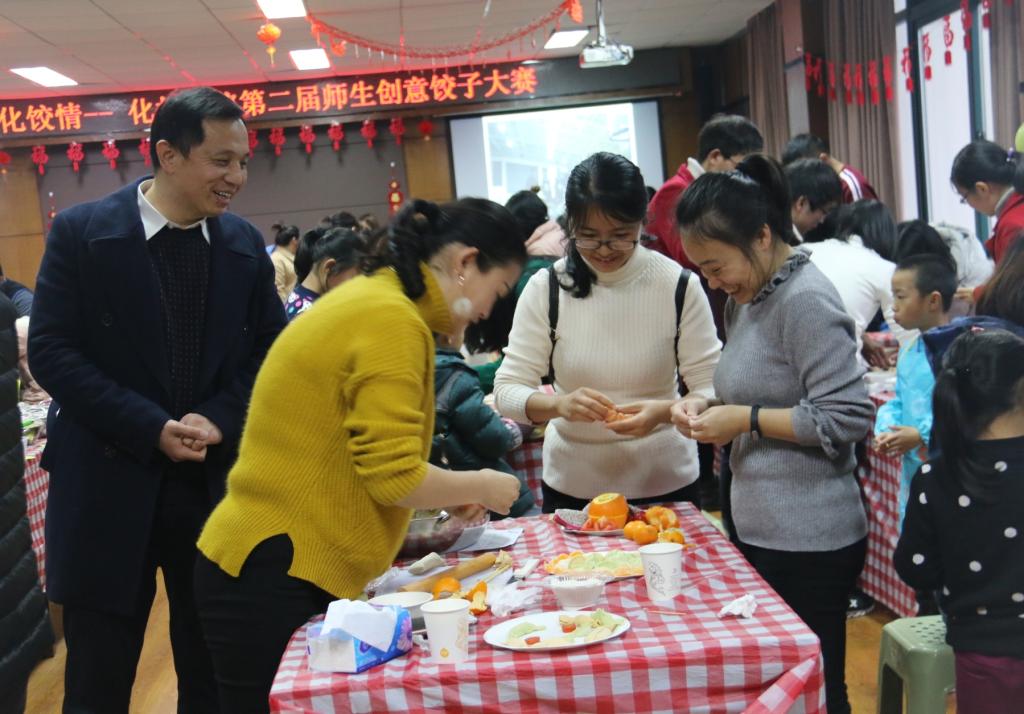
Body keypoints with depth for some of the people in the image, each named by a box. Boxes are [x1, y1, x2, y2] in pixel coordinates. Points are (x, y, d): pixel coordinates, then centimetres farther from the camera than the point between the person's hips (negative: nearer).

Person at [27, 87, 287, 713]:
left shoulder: (245, 245, 5)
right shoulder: (82, 231, -5)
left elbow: (271, 351, 7)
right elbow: (52, 351, -9)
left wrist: (219, 420, -11)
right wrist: (153, 429, -18)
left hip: (218, 484, 3)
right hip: (110, 485, -3)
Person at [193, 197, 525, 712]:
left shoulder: (371, 298, 12)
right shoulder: (392, 318, -18)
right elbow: (393, 476, -21)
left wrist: (452, 497, 12)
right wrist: (481, 487, -4)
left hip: (282, 565, 10)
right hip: (276, 574, -10)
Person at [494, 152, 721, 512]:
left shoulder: (679, 286, -11)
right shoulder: (545, 288, -10)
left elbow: (713, 390, -9)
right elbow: (507, 391, -10)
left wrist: (664, 411, -29)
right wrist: (560, 404, -31)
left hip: (666, 483, 0)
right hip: (570, 487, 1)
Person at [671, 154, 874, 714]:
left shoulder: (806, 299, -17)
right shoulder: (746, 299, 12)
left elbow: (849, 417, -20)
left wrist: (746, 420, -18)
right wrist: (709, 408, 4)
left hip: (806, 542, -9)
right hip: (763, 533, 9)